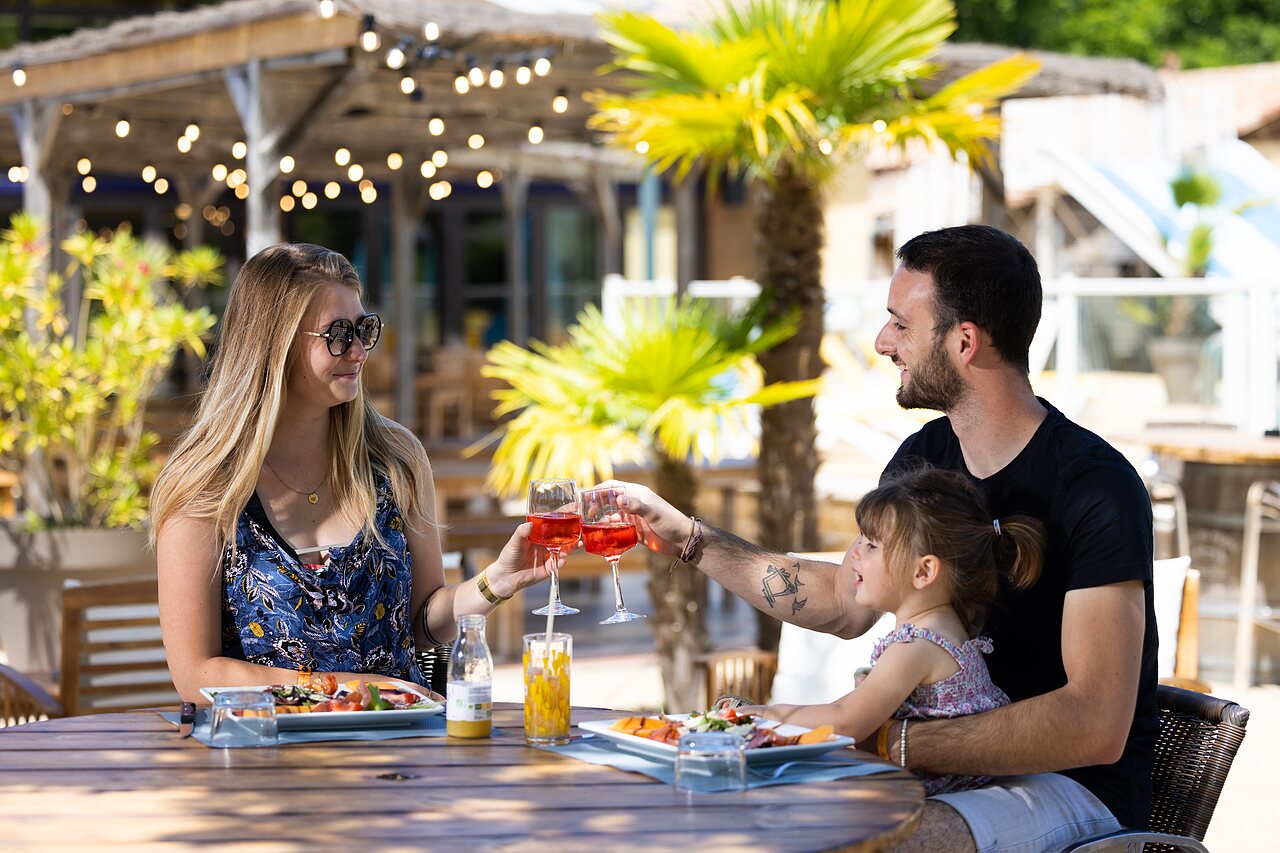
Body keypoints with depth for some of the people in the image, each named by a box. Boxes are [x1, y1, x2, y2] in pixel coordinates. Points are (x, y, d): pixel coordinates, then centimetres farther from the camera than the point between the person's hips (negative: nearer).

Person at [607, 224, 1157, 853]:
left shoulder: (1097, 488, -20)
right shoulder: (925, 459, 5)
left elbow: (1097, 728, -27)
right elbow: (847, 601, 21)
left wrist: (898, 743, -29)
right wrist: (688, 539, 16)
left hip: (1076, 785, -7)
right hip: (960, 758, 8)